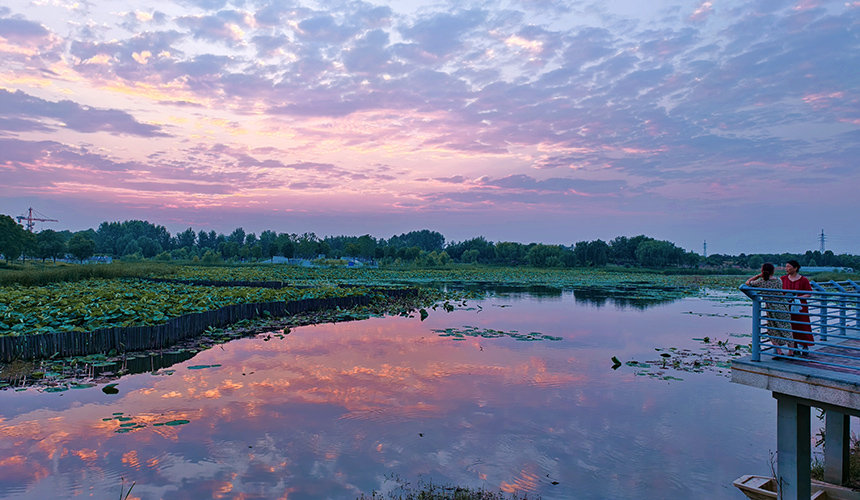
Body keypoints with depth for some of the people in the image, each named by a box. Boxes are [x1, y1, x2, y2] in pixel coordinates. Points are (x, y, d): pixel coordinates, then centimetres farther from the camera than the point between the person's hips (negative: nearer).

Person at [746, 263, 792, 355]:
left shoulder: (761, 282, -7)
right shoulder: (779, 280, 0)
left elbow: (748, 282, 9)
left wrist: (758, 275, 8)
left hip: (771, 309, -2)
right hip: (783, 308, 2)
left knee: (773, 332, 11)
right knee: (787, 330, 12)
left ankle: (779, 352, 4)